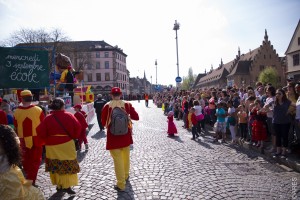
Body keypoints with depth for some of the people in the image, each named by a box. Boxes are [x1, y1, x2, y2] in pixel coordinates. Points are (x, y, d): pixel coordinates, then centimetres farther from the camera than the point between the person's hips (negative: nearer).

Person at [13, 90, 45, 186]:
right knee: (35, 160, 10)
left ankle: (28, 178, 31)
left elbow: (16, 128, 4)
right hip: (36, 139, -2)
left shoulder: (17, 112, -5)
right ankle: (31, 181, 8)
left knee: (26, 160, 20)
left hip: (23, 140, 2)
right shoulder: (38, 110, -10)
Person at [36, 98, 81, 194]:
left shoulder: (48, 118, -4)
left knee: (55, 166, 15)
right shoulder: (69, 116, -7)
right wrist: (73, 136, 8)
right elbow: (78, 127, -7)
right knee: (68, 165, 7)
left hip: (52, 146, 2)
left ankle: (59, 185, 22)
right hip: (66, 144, -2)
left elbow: (40, 131, -5)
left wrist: (48, 140, 9)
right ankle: (67, 186, 5)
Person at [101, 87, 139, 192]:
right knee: (125, 156, 22)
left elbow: (103, 122, -3)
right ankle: (126, 176, 43)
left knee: (118, 159, 4)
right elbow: (136, 117, -1)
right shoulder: (127, 104, -6)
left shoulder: (107, 106, -11)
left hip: (113, 136, -3)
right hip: (126, 135, 3)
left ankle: (121, 185, 11)